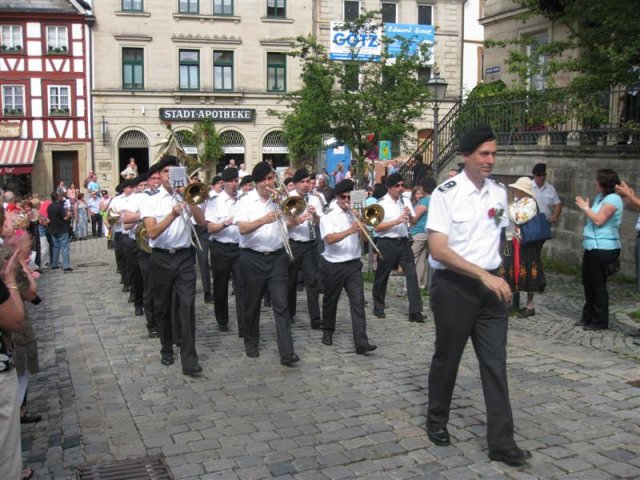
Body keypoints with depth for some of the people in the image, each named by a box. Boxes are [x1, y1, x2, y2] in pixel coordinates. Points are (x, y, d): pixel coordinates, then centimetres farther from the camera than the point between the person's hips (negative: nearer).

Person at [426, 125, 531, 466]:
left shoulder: (499, 193, 6)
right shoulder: (446, 193, -13)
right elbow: (438, 250, -20)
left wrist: (495, 276, 10)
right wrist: (483, 275, -25)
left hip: (491, 285, 5)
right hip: (454, 286, -5)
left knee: (495, 362, 3)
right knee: (447, 358, 11)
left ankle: (501, 442, 10)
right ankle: (437, 421, 33)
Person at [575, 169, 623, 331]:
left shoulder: (613, 199, -14)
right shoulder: (600, 197, 14)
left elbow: (599, 220, -21)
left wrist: (586, 208, -9)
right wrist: (585, 209, 8)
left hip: (603, 249, -10)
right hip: (592, 247, 10)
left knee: (598, 285, -2)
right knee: (588, 282, 16)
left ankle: (600, 321, 9)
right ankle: (588, 316, 28)